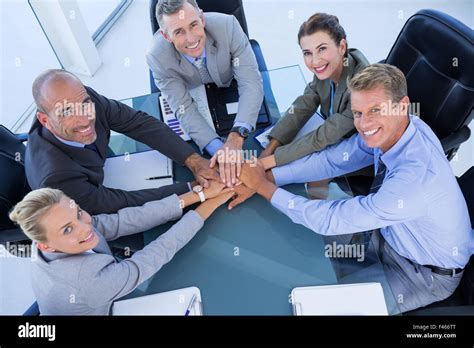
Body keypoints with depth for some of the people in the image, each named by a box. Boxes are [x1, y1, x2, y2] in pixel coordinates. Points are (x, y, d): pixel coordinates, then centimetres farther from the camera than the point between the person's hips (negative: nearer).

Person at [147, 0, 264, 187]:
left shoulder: (227, 26, -35)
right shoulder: (157, 57, -33)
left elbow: (251, 83, -36)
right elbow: (184, 108, -30)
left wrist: (236, 137, -51)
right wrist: (218, 149, -46)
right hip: (194, 96, 0)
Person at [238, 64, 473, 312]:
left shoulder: (417, 175, -41)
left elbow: (331, 220, -36)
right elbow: (332, 159, -13)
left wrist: (264, 187, -28)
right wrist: (265, 175, -22)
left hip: (427, 273, -6)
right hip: (392, 236, 6)